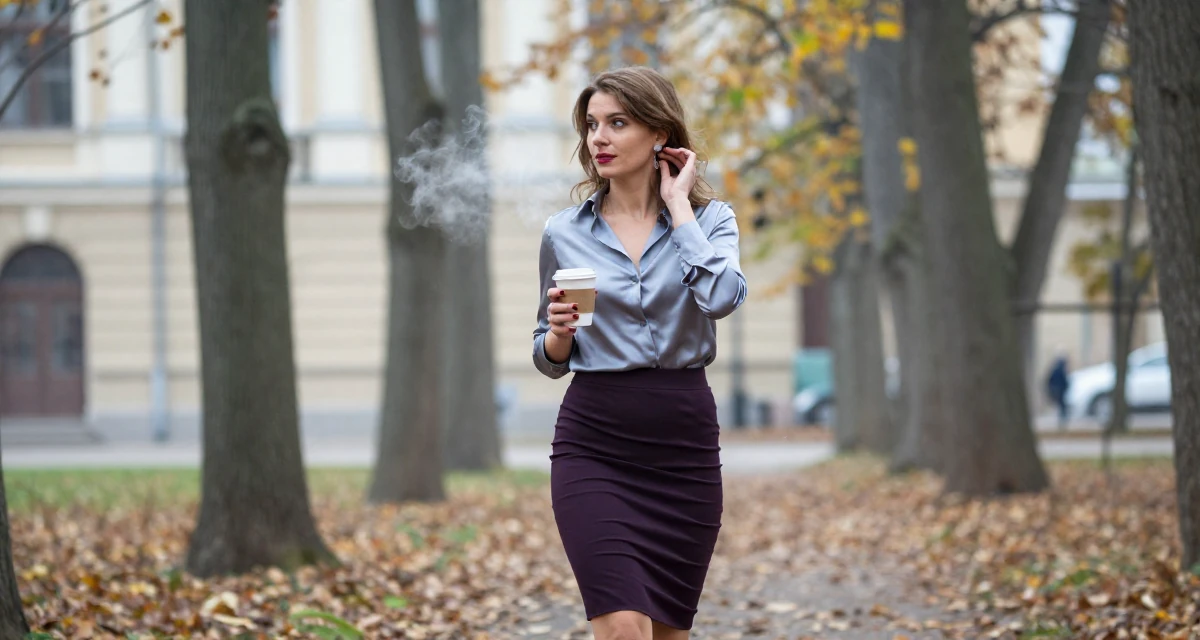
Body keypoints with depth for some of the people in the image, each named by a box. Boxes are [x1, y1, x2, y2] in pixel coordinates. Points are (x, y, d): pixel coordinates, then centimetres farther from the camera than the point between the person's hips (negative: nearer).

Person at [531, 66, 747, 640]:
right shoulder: (564, 233, 5)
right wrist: (559, 331, -9)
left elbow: (721, 296, -19)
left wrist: (678, 203, -9)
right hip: (594, 443, -1)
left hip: (684, 442, 1)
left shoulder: (709, 217, 3)